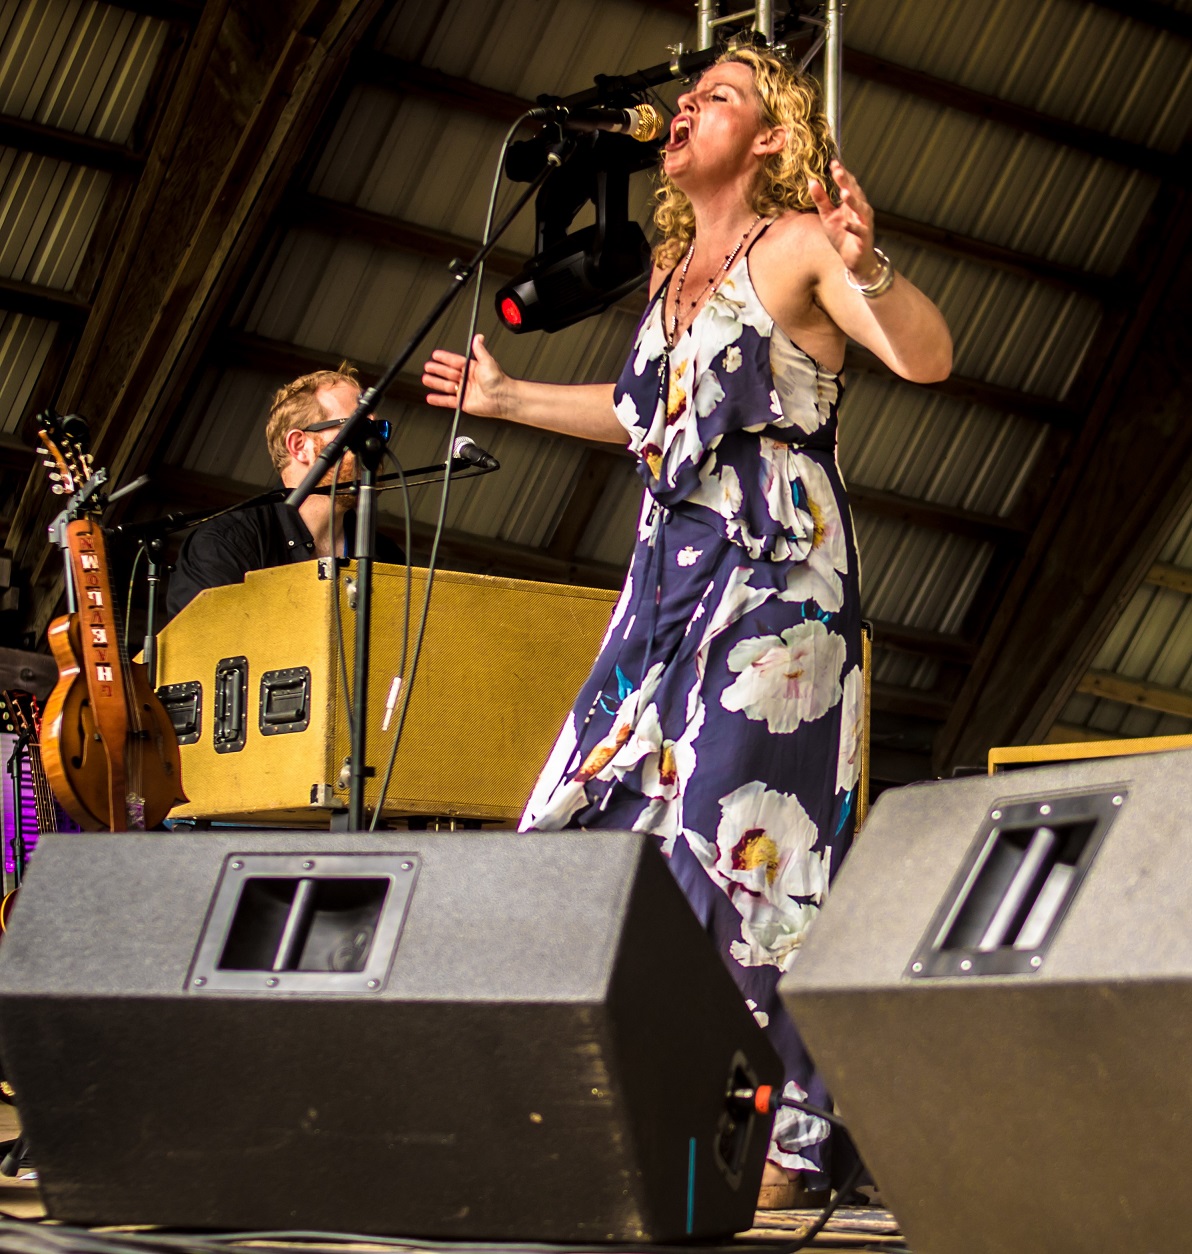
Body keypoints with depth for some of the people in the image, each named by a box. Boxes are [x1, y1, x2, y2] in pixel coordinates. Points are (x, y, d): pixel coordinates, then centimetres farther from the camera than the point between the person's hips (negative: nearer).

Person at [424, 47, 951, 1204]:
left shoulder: (797, 245, -3)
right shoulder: (673, 271, 20)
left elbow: (927, 358, -15)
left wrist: (867, 270, -34)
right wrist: (506, 397, 42)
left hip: (775, 576, -8)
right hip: (671, 577, 8)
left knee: (743, 843, -13)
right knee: (599, 825, 2)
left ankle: (796, 1139, -5)